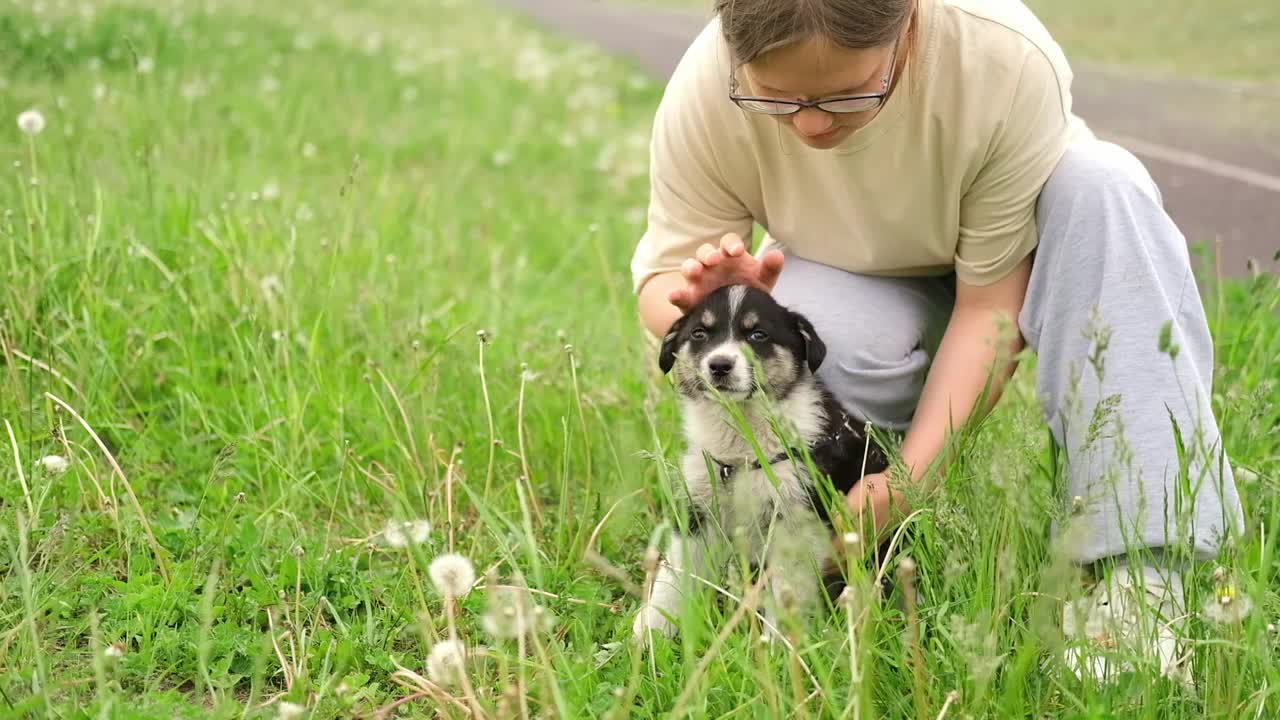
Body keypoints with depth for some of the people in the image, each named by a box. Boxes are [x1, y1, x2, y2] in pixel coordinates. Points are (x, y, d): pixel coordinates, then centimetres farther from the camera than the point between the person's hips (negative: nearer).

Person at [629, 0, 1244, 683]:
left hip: (1002, 266, 0)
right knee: (823, 335, -37)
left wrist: (909, 475, -37)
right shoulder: (704, 92, -30)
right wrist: (707, 306, -42)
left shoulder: (1007, 61, -35)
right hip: (858, 294, 0)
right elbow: (663, 274, -18)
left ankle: (1135, 568, -36)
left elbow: (990, 303, -28)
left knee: (1102, 185, -34)